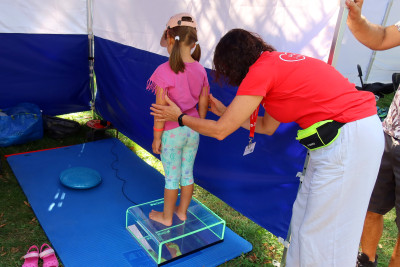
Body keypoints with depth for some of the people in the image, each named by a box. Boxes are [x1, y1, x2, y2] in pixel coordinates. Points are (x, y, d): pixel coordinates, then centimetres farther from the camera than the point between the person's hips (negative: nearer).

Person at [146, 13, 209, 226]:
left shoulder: (164, 71, -20)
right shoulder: (200, 71, -3)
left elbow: (161, 110, -18)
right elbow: (203, 105, 4)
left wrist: (156, 137, -7)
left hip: (171, 133, -5)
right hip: (192, 130, 5)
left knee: (172, 177, 10)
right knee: (187, 173, 19)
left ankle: (166, 217, 31)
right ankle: (182, 211, 38)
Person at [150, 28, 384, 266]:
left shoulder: (261, 71, -13)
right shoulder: (278, 61, 14)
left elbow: (220, 130, -7)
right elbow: (267, 126, 20)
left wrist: (180, 117, 7)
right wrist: (226, 111, 25)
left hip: (349, 138, -9)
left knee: (319, 235, 3)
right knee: (304, 216, 19)